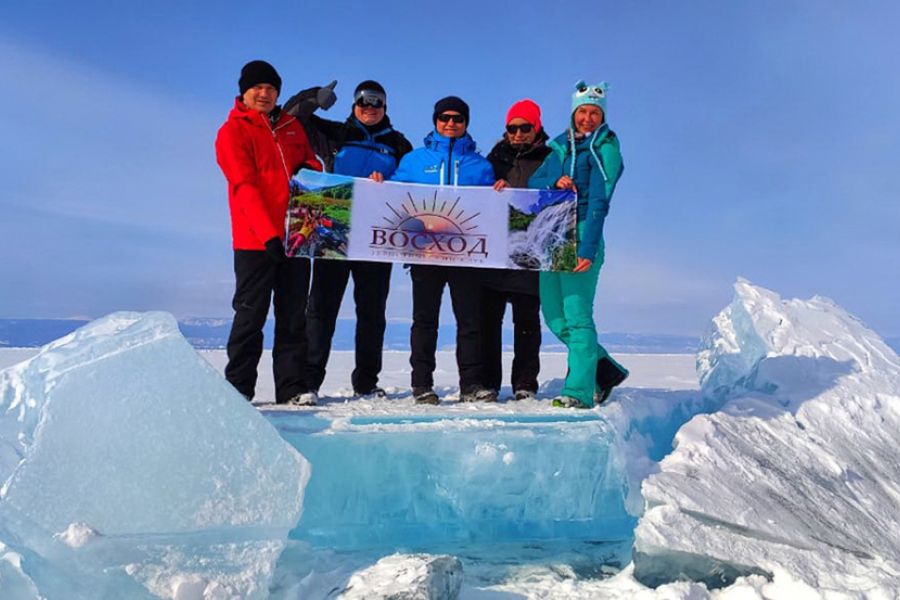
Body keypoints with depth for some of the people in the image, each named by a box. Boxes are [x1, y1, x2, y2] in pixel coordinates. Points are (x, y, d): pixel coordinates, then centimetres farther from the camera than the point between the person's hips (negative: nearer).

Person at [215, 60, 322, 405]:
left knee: (293, 316, 5)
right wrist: (268, 234, -23)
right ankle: (238, 388, 10)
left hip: (294, 237, 5)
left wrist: (311, 173, -2)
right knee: (250, 316, 0)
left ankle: (292, 387, 12)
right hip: (255, 240, -5)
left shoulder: (291, 126, 16)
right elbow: (246, 187, -12)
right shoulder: (233, 132, -1)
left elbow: (311, 163, 24)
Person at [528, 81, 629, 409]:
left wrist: (588, 248, -20)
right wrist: (555, 181, -9)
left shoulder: (605, 149, 0)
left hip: (581, 235, -7)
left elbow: (598, 202, -11)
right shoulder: (561, 146, 19)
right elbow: (533, 182, 13)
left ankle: (579, 391, -4)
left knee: (576, 314, -11)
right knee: (554, 317, 7)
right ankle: (606, 370, 23)